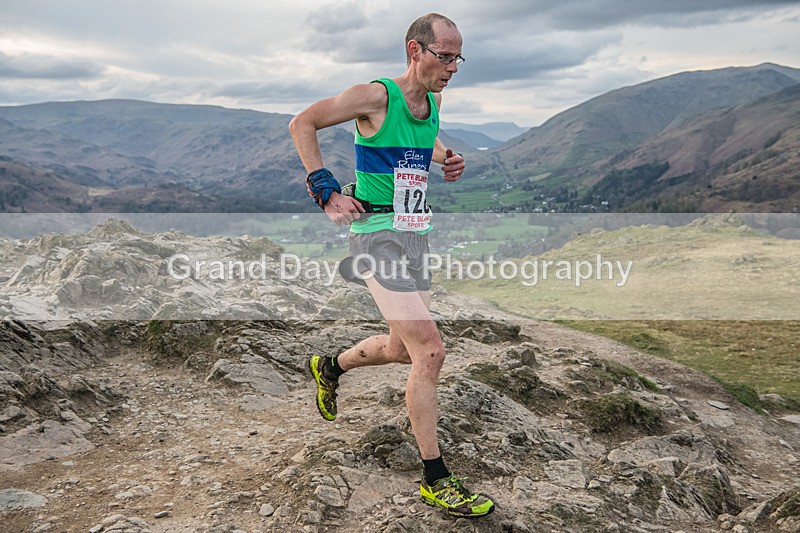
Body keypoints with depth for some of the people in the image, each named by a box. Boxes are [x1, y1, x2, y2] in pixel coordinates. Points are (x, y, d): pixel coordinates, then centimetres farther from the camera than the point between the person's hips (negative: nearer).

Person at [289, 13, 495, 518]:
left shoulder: (433, 99, 9)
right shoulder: (375, 96, -12)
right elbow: (302, 123, -5)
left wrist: (446, 160, 9)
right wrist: (326, 190, -12)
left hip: (416, 235, 9)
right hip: (378, 234, -8)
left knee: (407, 348, 17)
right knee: (430, 350, -14)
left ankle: (331, 366, 45)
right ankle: (436, 479, -1)